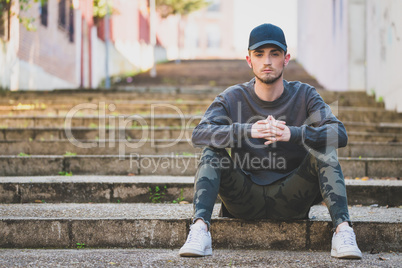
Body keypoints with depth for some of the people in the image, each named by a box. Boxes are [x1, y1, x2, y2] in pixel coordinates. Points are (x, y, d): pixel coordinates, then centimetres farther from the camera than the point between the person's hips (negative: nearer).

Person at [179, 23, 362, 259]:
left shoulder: (304, 95, -1)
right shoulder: (233, 98, -2)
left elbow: (340, 134, -17)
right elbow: (200, 134, -19)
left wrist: (292, 133, -36)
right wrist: (247, 131, -38)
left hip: (291, 198, 0)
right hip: (245, 199, 1)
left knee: (324, 151, -22)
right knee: (211, 152, -21)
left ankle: (343, 229, -33)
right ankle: (200, 228, -35)